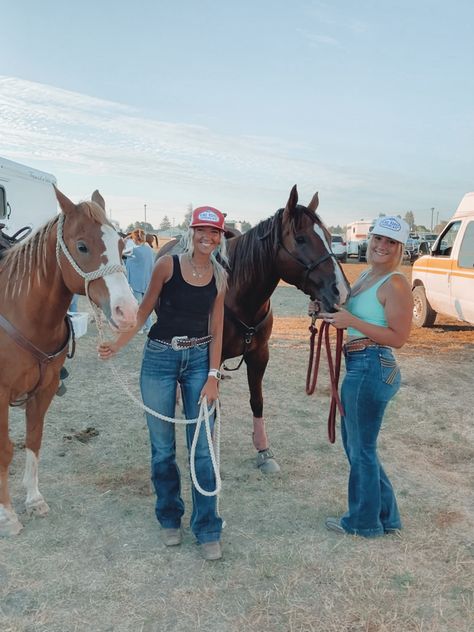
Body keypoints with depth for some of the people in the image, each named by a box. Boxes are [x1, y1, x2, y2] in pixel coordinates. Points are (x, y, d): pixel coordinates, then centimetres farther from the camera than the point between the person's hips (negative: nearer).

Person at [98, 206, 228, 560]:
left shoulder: (220, 276, 1)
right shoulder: (168, 265, -7)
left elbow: (216, 329, 2)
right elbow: (145, 310, 0)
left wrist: (213, 376, -4)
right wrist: (118, 345, -8)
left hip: (199, 359, 2)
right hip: (160, 358, -1)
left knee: (203, 448, 2)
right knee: (162, 448, 9)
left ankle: (208, 530, 15)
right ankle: (170, 519, 30)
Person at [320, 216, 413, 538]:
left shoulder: (395, 284, -15)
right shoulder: (366, 276, 12)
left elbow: (398, 338, -19)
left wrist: (351, 321, -25)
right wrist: (333, 311, 2)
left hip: (372, 368, -10)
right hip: (358, 366, 10)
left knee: (361, 448, 5)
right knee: (355, 443, 20)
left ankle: (364, 521, 26)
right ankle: (386, 514, 35)